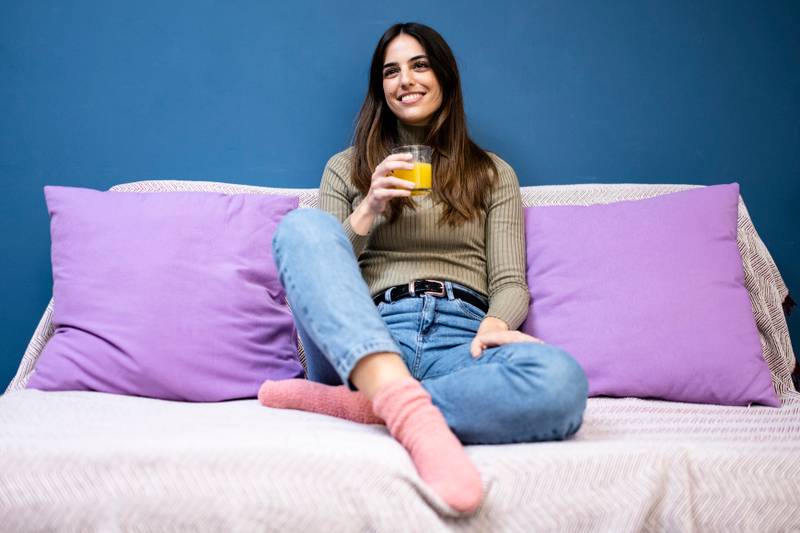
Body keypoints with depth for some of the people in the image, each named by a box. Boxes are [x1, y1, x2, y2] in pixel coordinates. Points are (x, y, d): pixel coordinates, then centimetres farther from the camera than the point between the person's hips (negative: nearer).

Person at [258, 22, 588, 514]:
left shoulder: (493, 173, 21)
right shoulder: (347, 168, 21)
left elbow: (510, 283, 10)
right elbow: (319, 268, 13)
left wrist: (495, 324, -13)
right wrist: (368, 211, -3)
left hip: (460, 342, 0)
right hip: (369, 339, 1)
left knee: (560, 381, -34)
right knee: (301, 227, -28)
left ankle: (344, 404, -26)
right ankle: (416, 417, -44)